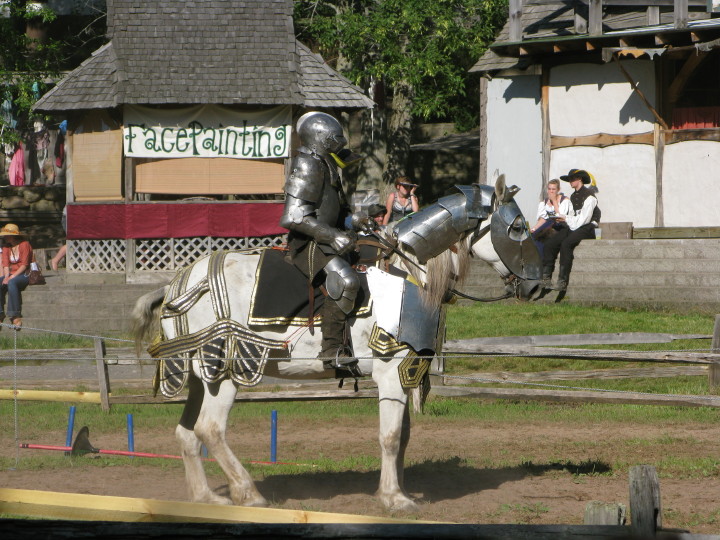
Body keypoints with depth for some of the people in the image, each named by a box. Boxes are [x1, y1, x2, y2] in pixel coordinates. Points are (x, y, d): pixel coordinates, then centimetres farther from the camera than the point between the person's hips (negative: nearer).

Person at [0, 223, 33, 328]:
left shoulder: (24, 245, -6)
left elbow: (24, 265, -13)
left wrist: (12, 277, -21)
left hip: (24, 275, -6)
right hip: (11, 275, 6)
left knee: (11, 283, -38)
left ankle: (16, 316, -40)